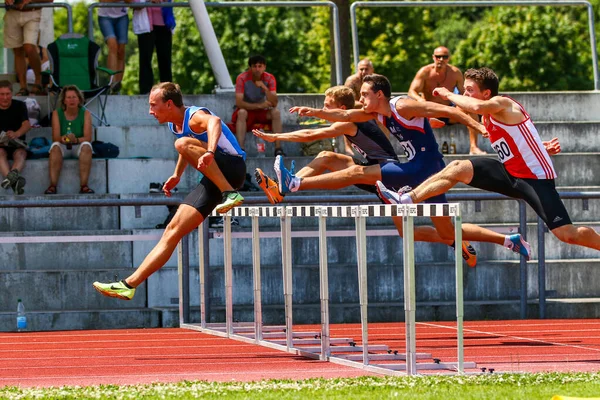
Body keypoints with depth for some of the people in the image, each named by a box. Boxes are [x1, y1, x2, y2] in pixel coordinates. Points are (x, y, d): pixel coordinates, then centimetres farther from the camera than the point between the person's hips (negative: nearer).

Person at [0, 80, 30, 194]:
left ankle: (13, 174, -70)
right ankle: (14, 181, -66)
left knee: (20, 154, -35)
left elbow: (27, 125, -11)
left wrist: (16, 134, -36)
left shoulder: (19, 106, 5)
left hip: (17, 144, 0)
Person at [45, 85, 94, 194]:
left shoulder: (85, 114, -5)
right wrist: (62, 139, -35)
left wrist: (76, 140, -35)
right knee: (55, 146, -32)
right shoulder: (57, 113, -4)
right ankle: (53, 185, -40)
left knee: (86, 146, -32)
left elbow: (88, 138, -14)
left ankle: (83, 185, -38)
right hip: (63, 146, 0)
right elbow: (55, 138, -12)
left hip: (79, 146, 0)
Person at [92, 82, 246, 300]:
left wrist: (210, 152, -56)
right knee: (172, 232, 0)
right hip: (213, 180, 8)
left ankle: (230, 193, -34)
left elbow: (214, 121, -41)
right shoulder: (175, 125, 13)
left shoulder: (195, 117, -16)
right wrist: (177, 175, 30)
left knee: (183, 143, -31)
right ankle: (130, 284, -3)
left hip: (232, 166, -8)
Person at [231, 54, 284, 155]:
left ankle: (278, 148, -29)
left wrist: (265, 88, -31)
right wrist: (259, 105, -31)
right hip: (247, 110, -2)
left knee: (276, 112, -27)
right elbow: (239, 103, -24)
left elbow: (274, 104, -17)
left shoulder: (269, 78, -9)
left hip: (262, 113, 2)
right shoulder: (242, 78, -16)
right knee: (242, 112, -35)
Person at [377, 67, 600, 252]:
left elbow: (477, 106, -39)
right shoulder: (488, 117, 11)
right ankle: (406, 200, -5)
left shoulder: (501, 104, -16)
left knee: (567, 234, -13)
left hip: (536, 178, -8)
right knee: (458, 169, -7)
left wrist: (448, 95, -23)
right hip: (511, 175, 8)